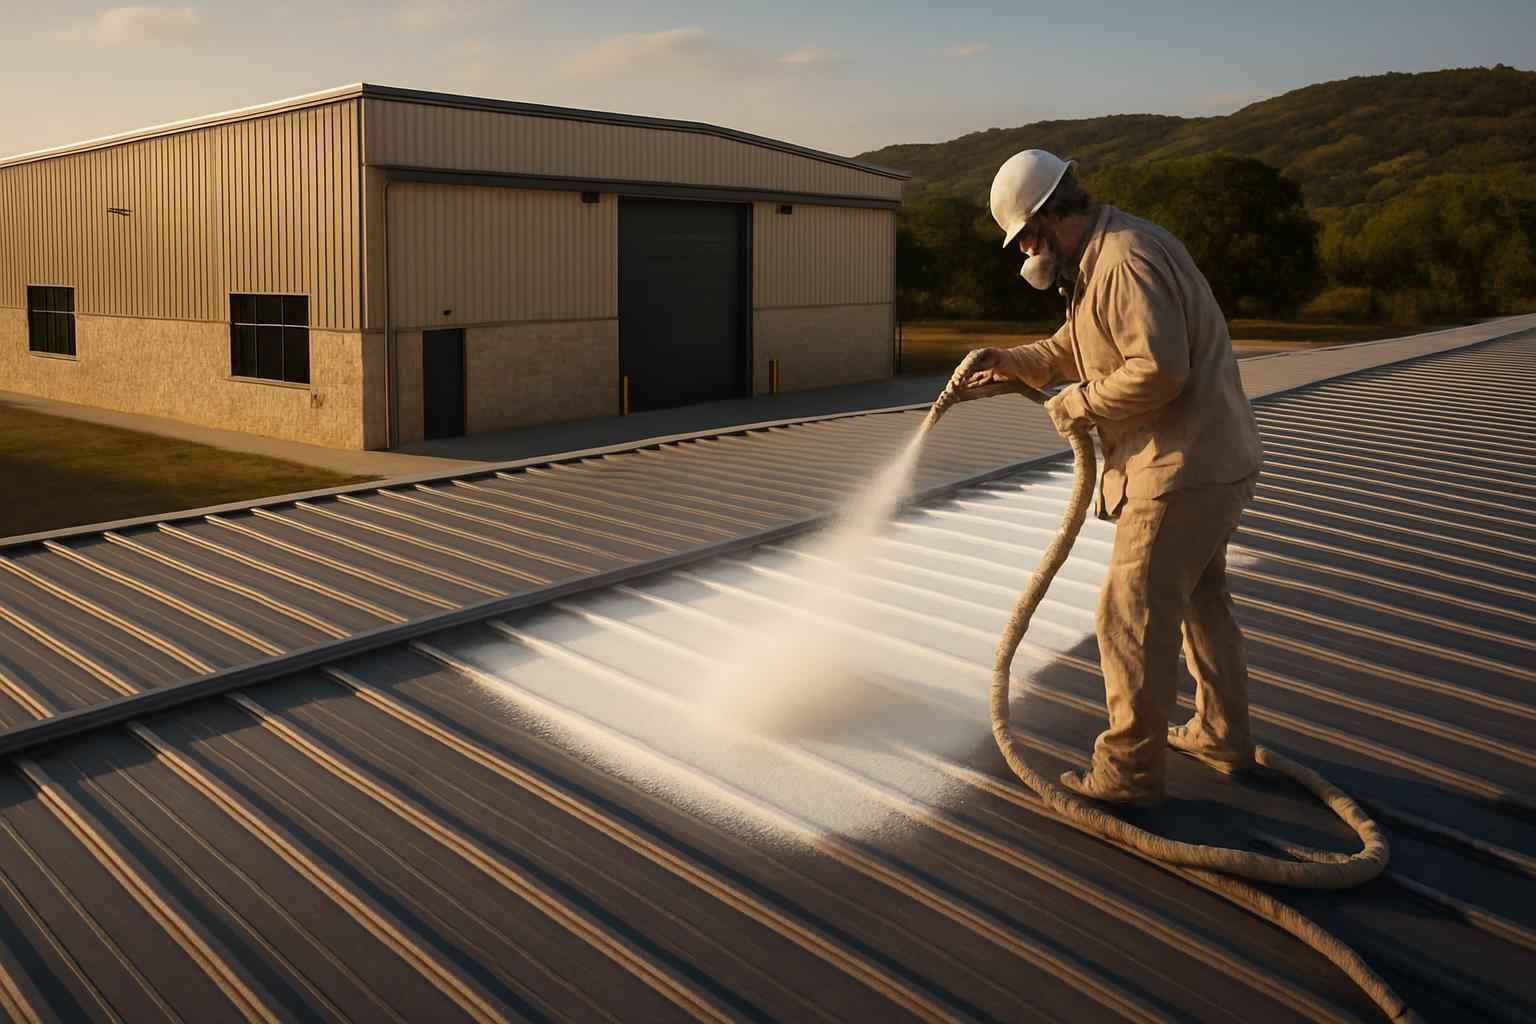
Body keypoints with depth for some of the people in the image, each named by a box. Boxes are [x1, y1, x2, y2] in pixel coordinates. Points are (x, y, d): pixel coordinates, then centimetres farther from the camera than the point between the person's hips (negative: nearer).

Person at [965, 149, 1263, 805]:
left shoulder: (1124, 261, -21)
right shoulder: (1101, 256, 13)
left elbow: (1159, 369, -30)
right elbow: (1075, 346, 24)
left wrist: (1079, 406, -17)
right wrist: (1011, 363, 11)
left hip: (1184, 469, -11)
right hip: (1210, 458, 11)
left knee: (1132, 617, -4)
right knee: (1198, 600, 22)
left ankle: (1129, 770, 7)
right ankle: (1223, 735, 37)